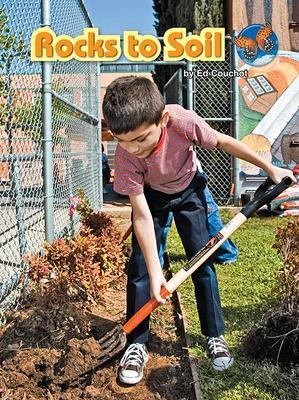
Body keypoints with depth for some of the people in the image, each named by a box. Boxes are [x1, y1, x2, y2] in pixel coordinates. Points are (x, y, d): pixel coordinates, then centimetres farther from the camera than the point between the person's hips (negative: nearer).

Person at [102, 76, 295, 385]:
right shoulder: (125, 155, -35)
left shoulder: (182, 121, -38)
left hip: (188, 190, 1)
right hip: (150, 195, 0)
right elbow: (142, 214, -32)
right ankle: (137, 345, 8)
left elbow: (224, 142, -18)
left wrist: (270, 167, -9)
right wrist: (154, 272, -35)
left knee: (203, 262, 0)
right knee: (140, 267, -7)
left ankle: (215, 335, 17)